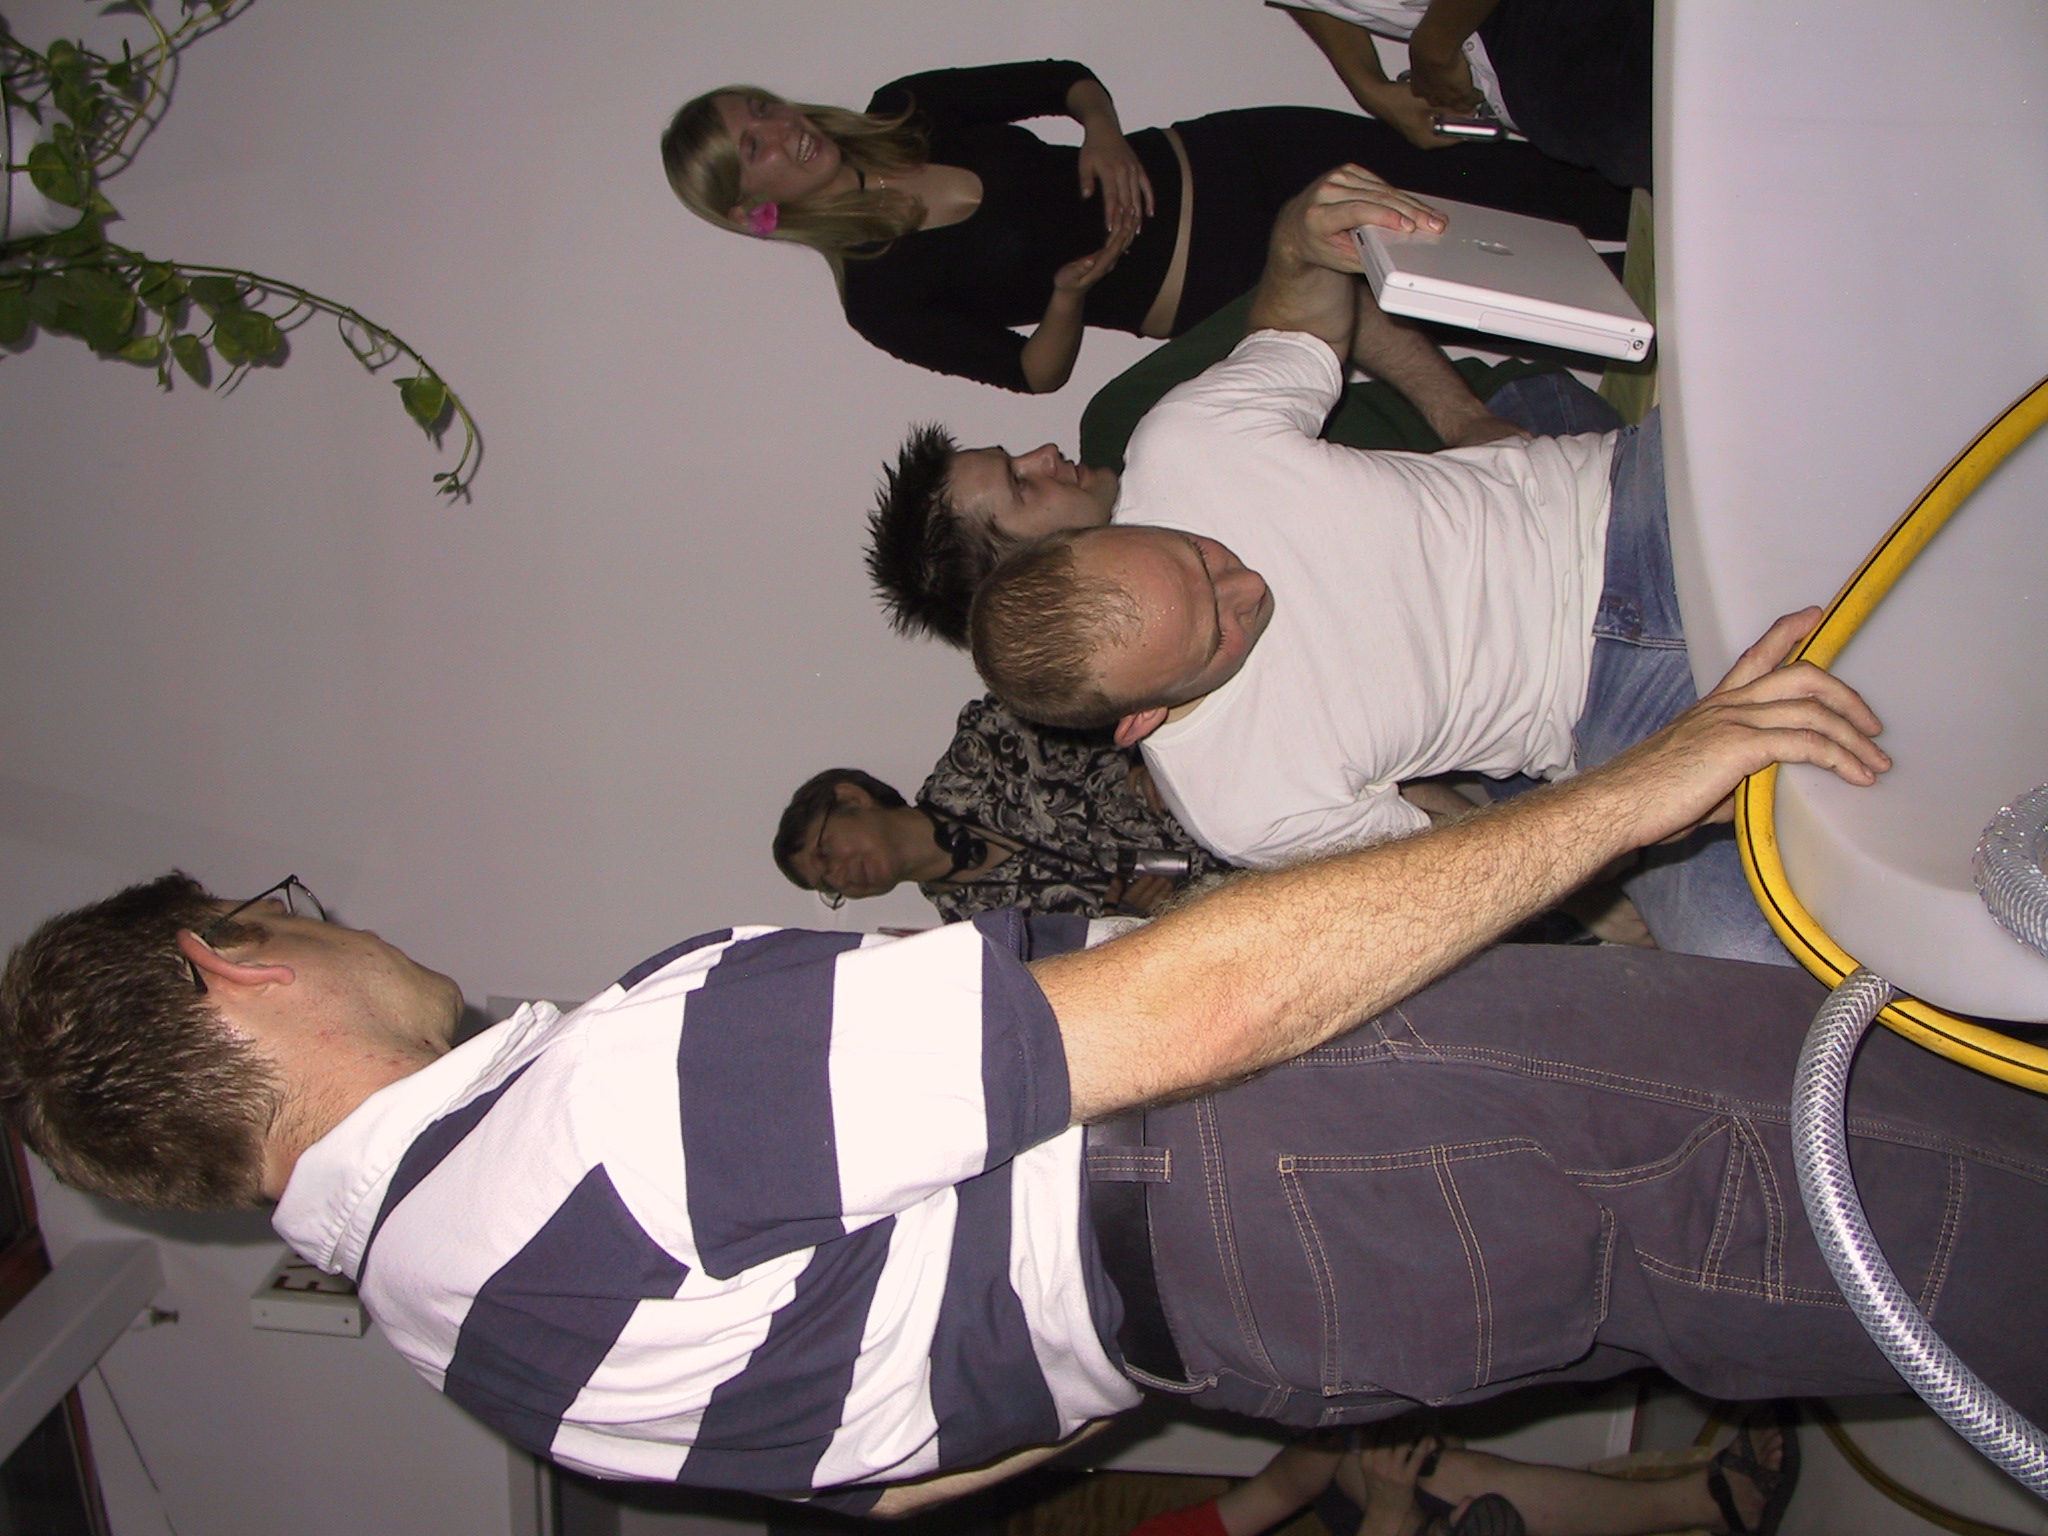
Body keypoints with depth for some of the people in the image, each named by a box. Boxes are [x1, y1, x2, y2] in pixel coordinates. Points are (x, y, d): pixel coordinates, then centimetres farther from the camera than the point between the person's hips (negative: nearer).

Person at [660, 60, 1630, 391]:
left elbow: (1065, 78, 8)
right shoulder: (881, 299, -12)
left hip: (1215, 163, 4)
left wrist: (1104, 130, -13)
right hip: (1226, 302, -4)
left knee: (1465, 175, -4)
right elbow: (1031, 372, -7)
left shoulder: (904, 114, -1)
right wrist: (1068, 292, -26)